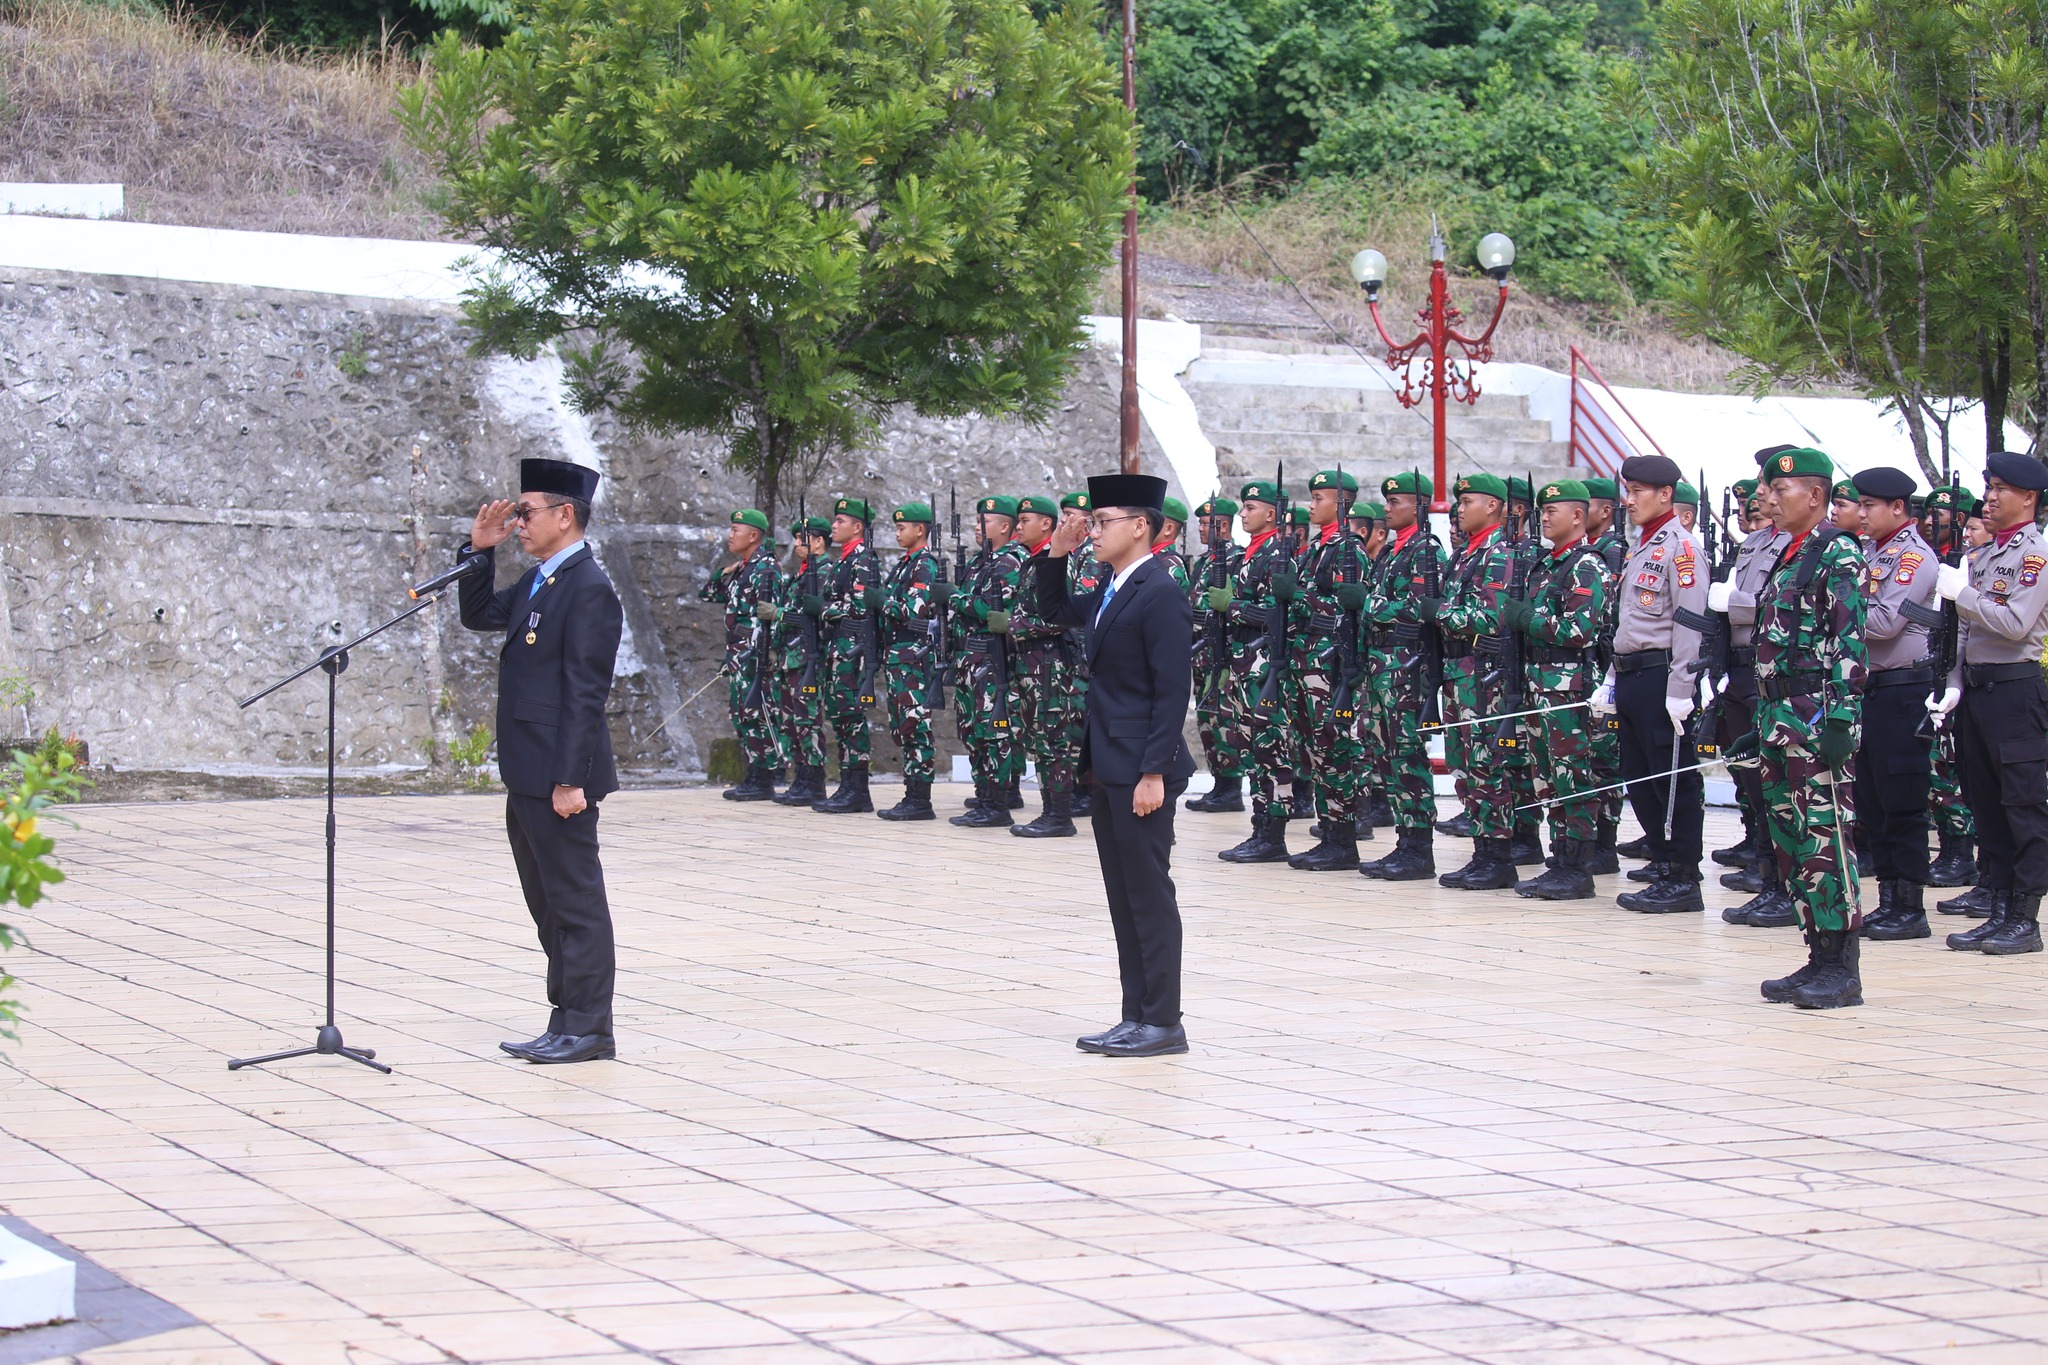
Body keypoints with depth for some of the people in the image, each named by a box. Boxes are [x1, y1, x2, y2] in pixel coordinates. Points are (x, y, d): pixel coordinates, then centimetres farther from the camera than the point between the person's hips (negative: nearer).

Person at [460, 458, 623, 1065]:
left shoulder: (588, 589, -16)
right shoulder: (536, 583, 13)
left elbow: (585, 692, -19)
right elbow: (478, 616, 25)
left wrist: (569, 780, -22)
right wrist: (480, 551, 11)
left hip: (559, 777, -10)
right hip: (528, 777, 10)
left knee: (576, 901, -3)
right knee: (550, 902, 14)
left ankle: (587, 1028, 2)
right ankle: (568, 1020, 20)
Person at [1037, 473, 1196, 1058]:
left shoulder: (1160, 594, -15)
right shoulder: (1111, 591, 13)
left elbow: (1171, 691, -18)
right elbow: (1055, 611, 32)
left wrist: (1154, 772, -21)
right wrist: (1055, 557, 15)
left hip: (1140, 770, -9)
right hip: (1109, 768, 10)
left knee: (1150, 894, -4)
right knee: (1124, 898, 11)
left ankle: (1163, 1022, 1)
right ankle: (1137, 1018, 16)